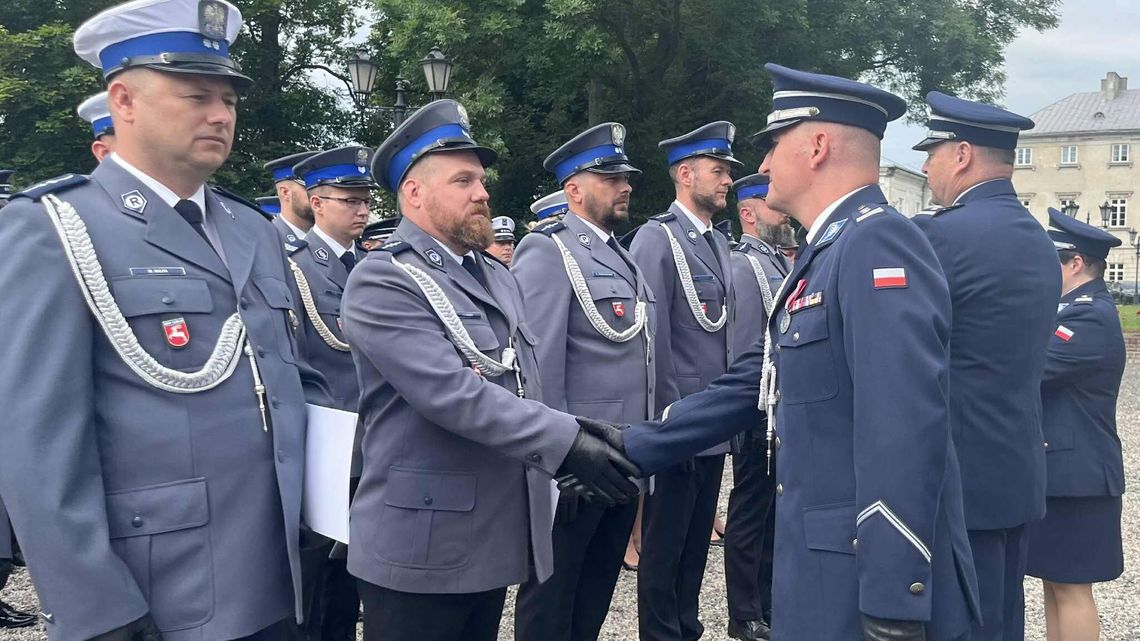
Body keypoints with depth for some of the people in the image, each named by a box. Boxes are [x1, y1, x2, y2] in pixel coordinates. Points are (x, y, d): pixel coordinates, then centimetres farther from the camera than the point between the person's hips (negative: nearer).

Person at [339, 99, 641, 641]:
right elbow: (451, 393, -25)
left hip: (494, 540, 8)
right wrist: (565, 440, -28)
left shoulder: (497, 276, 13)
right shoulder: (382, 282, -14)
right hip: (421, 549, -7)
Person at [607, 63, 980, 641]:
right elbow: (751, 383, 16)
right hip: (824, 568, 9)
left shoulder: (877, 244, -18)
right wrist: (632, 448, 16)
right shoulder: (825, 255, 14)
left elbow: (904, 431, -26)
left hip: (869, 588, -9)